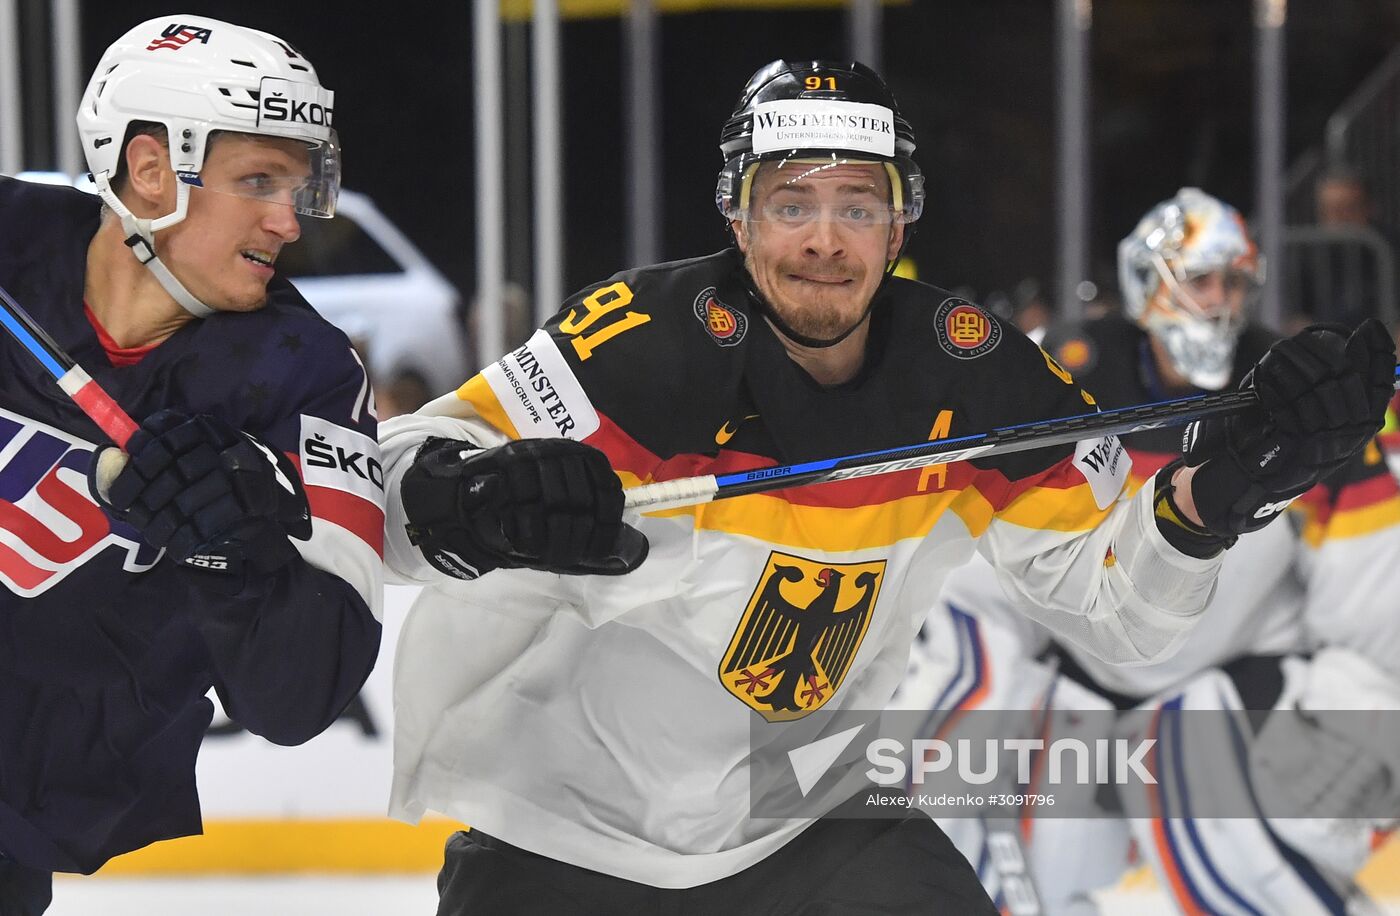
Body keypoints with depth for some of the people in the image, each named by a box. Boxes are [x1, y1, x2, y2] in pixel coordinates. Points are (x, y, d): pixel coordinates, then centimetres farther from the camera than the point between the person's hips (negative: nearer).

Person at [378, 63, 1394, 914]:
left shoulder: (968, 371, -8)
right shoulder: (658, 339, -22)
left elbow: (1115, 594, -2)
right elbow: (395, 475, -28)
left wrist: (1217, 490, -22)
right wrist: (480, 505, -51)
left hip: (803, 816, 4)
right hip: (564, 825, -3)